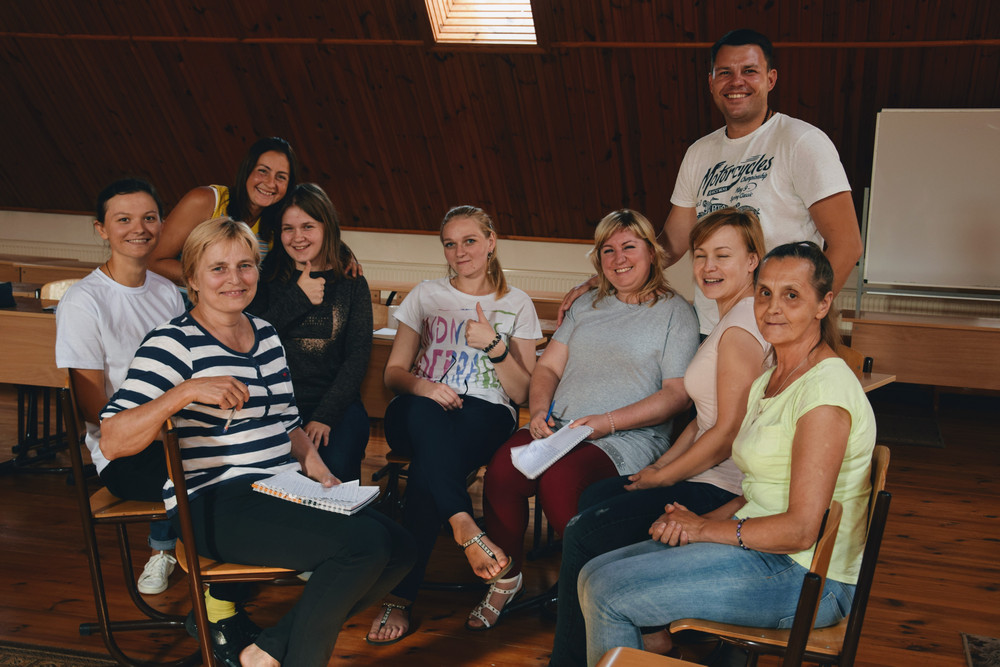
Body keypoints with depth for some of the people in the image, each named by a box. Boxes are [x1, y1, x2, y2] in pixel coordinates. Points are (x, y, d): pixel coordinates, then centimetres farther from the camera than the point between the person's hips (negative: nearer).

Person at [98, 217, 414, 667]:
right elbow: (112, 442, -18)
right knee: (365, 544, -25)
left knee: (398, 548, -9)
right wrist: (187, 391, -29)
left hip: (282, 493, 8)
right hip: (215, 506, -8)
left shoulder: (266, 334, 16)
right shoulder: (174, 343, -7)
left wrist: (315, 466, 6)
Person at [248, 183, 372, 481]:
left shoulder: (352, 284, 10)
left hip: (335, 401, 0)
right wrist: (299, 299, -4)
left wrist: (325, 415, -11)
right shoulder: (268, 277, 10)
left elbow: (358, 355, 1)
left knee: (337, 464, -30)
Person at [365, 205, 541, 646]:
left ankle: (401, 596, -34)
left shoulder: (517, 304, 15)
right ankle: (465, 528, -48)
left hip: (487, 415, -1)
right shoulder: (426, 295, 19)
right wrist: (421, 386, -9)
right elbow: (393, 372, 14)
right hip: (419, 415, 1)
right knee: (423, 413, -40)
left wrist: (495, 345, -9)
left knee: (428, 464, -36)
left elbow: (522, 391, 8)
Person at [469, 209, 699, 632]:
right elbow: (548, 367, 19)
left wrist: (605, 423, -13)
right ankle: (506, 578, -5)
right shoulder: (586, 306, 23)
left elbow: (677, 394, -3)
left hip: (629, 439, -5)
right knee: (502, 468, -26)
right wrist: (539, 411, -4)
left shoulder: (675, 312, 6)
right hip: (558, 426, 5)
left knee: (557, 480, -34)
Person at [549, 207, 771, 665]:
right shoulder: (731, 320, 16)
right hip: (709, 477, 11)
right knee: (589, 500, 13)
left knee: (584, 535, -9)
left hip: (720, 490, -11)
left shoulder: (741, 327, -18)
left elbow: (728, 433, -21)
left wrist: (664, 478, -9)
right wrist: (659, 465, 9)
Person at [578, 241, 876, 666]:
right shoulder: (770, 379, 12)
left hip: (805, 579, -9)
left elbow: (800, 529, -22)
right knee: (596, 575, 2)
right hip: (761, 549, 9)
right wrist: (701, 520, -2)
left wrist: (704, 528, -11)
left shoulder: (825, 389, -19)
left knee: (607, 593, -12)